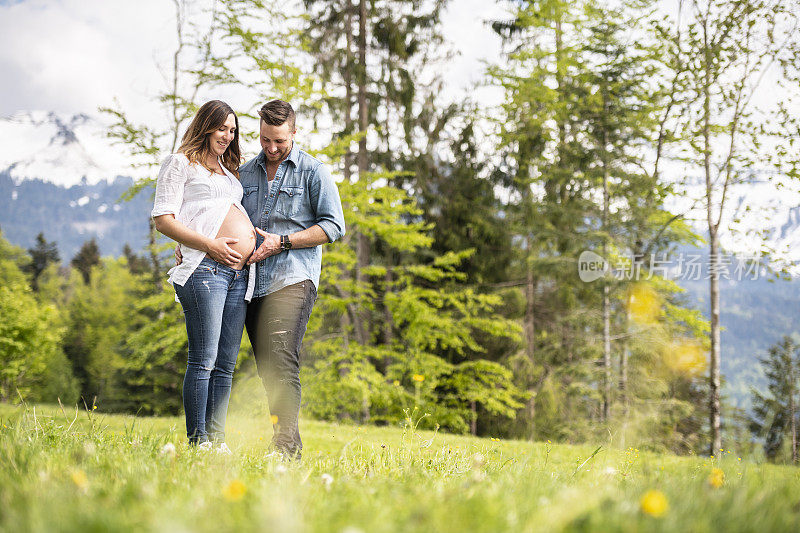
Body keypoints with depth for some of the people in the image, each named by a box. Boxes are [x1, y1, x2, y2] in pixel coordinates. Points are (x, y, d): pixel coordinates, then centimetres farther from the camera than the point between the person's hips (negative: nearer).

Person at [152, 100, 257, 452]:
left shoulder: (229, 171, 28)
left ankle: (216, 439, 9)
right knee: (203, 359, -9)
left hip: (240, 273, 7)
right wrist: (210, 244, -12)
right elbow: (163, 219, -4)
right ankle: (197, 441, -5)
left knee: (226, 364, 6)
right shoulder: (181, 164, 6)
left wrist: (253, 240, 13)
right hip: (205, 268, -7)